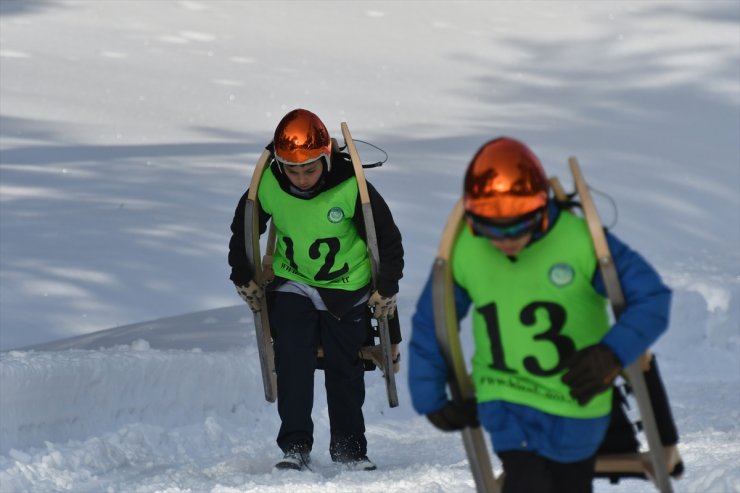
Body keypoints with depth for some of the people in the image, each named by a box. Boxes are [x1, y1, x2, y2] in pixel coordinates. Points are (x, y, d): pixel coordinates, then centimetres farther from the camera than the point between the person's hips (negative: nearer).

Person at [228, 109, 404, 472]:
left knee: (345, 370, 6)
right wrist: (244, 277, 5)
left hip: (347, 291, -1)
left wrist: (386, 289, -9)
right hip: (292, 285, 1)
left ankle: (349, 448, 20)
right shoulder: (268, 186, -18)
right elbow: (243, 230, 3)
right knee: (292, 363, -13)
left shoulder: (351, 189, -25)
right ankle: (295, 447, -9)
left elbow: (388, 239, -11)